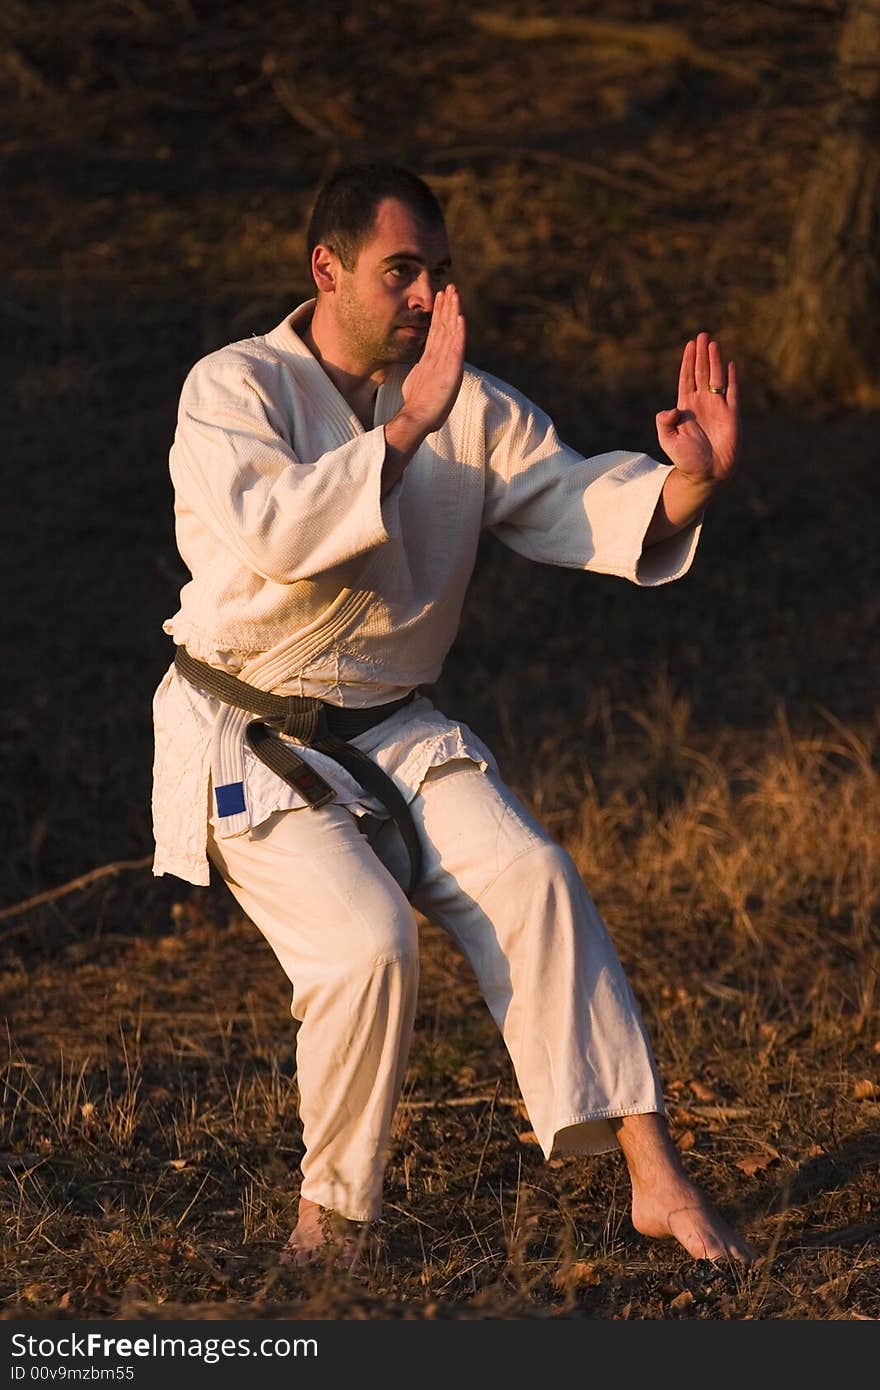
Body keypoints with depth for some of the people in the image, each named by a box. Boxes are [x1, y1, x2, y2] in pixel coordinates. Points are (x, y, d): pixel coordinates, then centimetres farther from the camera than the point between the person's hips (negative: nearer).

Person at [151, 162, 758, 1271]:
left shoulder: (471, 408, 3)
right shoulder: (233, 390, -12)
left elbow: (574, 502, -8)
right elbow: (272, 530, -31)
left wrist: (687, 481, -29)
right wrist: (406, 428, -36)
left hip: (394, 730, 5)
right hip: (250, 747, -4)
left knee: (527, 879, -18)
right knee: (366, 942, -23)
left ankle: (655, 1175, -17)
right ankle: (333, 1215, -1)